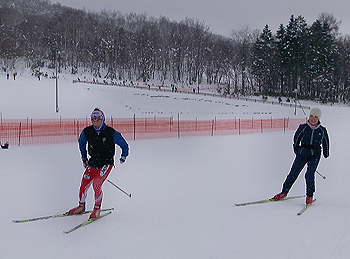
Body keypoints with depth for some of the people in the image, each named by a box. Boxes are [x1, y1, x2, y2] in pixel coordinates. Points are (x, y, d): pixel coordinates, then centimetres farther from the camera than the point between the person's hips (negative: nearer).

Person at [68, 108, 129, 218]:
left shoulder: (111, 133, -14)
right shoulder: (87, 132, -5)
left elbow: (124, 145, 0)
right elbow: (81, 142, 18)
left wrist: (123, 157, 1)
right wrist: (84, 158, 18)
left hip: (106, 163, -4)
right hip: (92, 163, 4)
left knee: (96, 184, -19)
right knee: (84, 185, 2)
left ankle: (97, 208, 2)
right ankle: (81, 206, 28)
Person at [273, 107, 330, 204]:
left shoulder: (322, 130, 1)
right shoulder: (303, 127, -2)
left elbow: (326, 142, 15)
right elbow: (297, 138, 11)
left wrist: (326, 154, 22)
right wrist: (296, 149, 16)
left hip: (315, 154, -1)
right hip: (303, 152, 1)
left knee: (309, 174, -15)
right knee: (293, 173, 1)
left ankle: (310, 196, 4)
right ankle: (284, 192, 18)